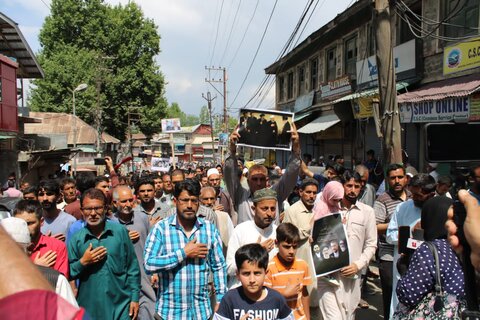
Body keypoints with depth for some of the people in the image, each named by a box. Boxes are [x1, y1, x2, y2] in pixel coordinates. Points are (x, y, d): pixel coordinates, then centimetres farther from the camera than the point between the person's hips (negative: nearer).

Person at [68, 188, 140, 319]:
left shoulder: (120, 231, -3)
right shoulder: (76, 238, -1)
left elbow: (132, 267, 1)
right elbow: (69, 273, 3)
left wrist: (134, 297, 0)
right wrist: (82, 262, -13)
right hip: (89, 308, 1)